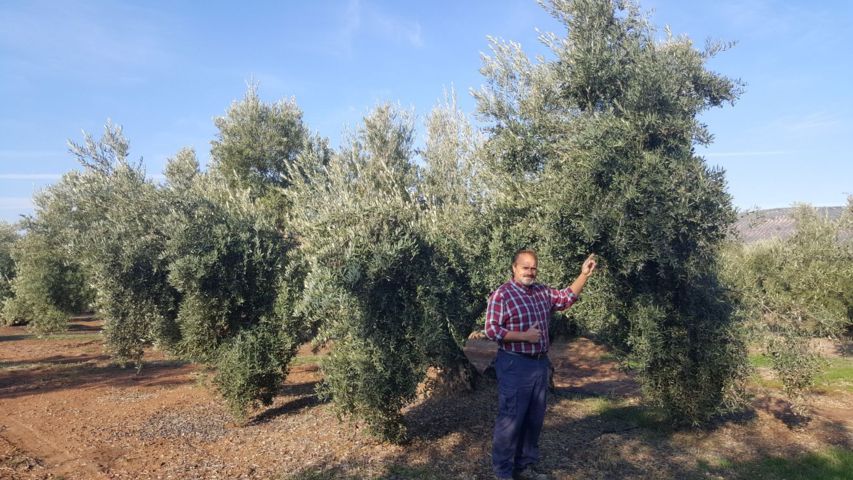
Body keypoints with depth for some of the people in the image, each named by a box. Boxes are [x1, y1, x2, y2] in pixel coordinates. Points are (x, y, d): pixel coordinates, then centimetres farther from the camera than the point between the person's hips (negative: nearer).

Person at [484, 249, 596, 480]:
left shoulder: (543, 292, 9)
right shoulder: (501, 295, -13)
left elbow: (567, 297, 16)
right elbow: (492, 330, -16)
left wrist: (584, 275, 4)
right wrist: (524, 336, -19)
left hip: (540, 364, 7)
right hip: (515, 366, -7)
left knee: (534, 419, 16)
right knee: (510, 420, 0)